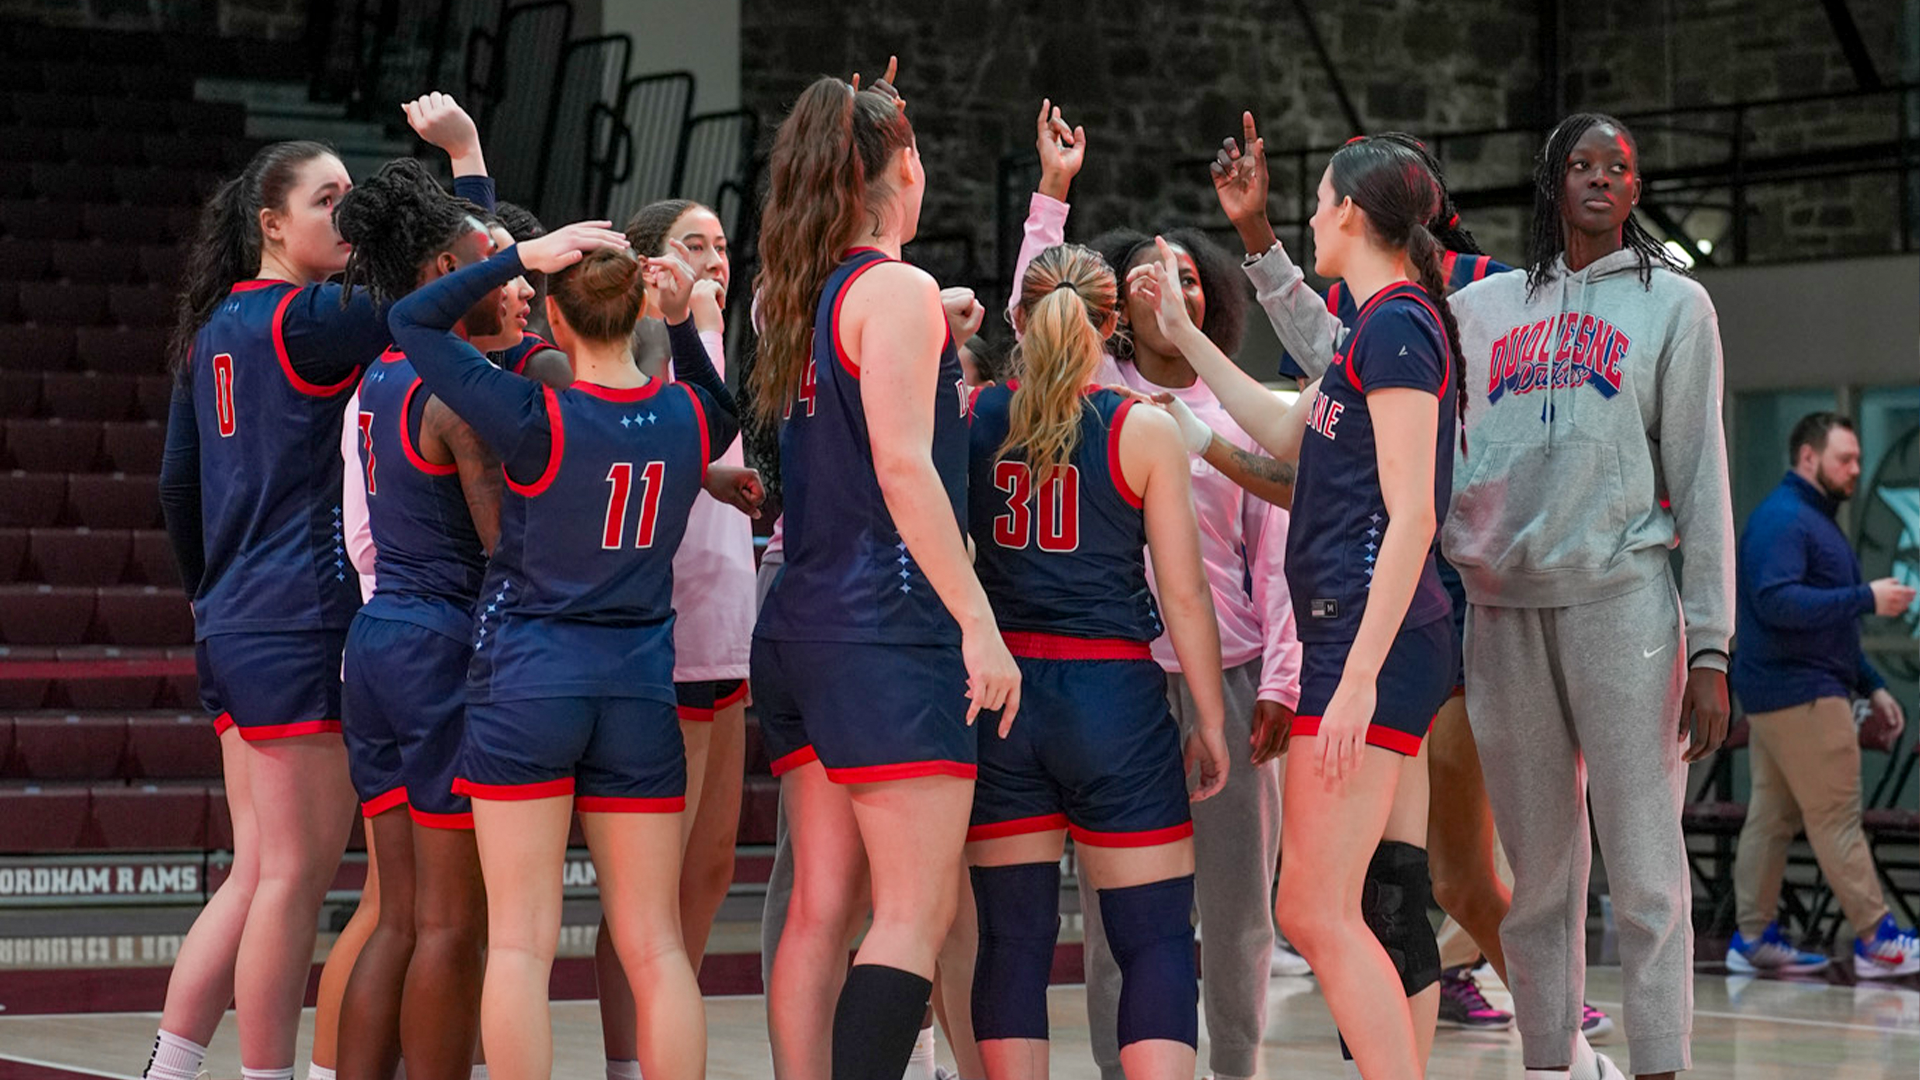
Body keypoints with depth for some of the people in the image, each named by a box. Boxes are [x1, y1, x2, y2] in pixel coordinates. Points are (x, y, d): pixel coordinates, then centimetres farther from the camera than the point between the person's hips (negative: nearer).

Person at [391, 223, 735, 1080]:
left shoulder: (536, 417, -11)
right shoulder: (686, 417, 1)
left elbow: (412, 321, -5)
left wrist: (520, 257, -7)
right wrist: (684, 326, 14)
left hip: (527, 684, -3)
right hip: (639, 688, 4)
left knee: (521, 941, -2)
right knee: (655, 946, 6)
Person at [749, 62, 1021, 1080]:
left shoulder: (797, 297, 15)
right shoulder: (898, 290, -8)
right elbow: (904, 468, -17)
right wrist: (980, 624, -17)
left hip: (798, 630, 8)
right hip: (889, 630, -8)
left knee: (823, 907, 7)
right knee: (917, 910, -10)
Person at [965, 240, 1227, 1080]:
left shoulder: (971, 414, 1)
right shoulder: (1146, 431, -3)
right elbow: (1183, 594, -1)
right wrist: (1211, 721, 6)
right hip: (1114, 695, -3)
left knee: (1013, 937, 8)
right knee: (1156, 938, 1)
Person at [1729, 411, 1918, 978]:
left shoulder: (1816, 520, 21)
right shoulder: (1782, 518, -13)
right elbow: (1777, 602, -25)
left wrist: (1871, 686, 22)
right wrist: (1866, 598, -24)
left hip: (1780, 693, 10)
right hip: (1800, 693, -10)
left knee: (1772, 816, 9)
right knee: (1836, 816, -7)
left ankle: (1754, 939, 11)